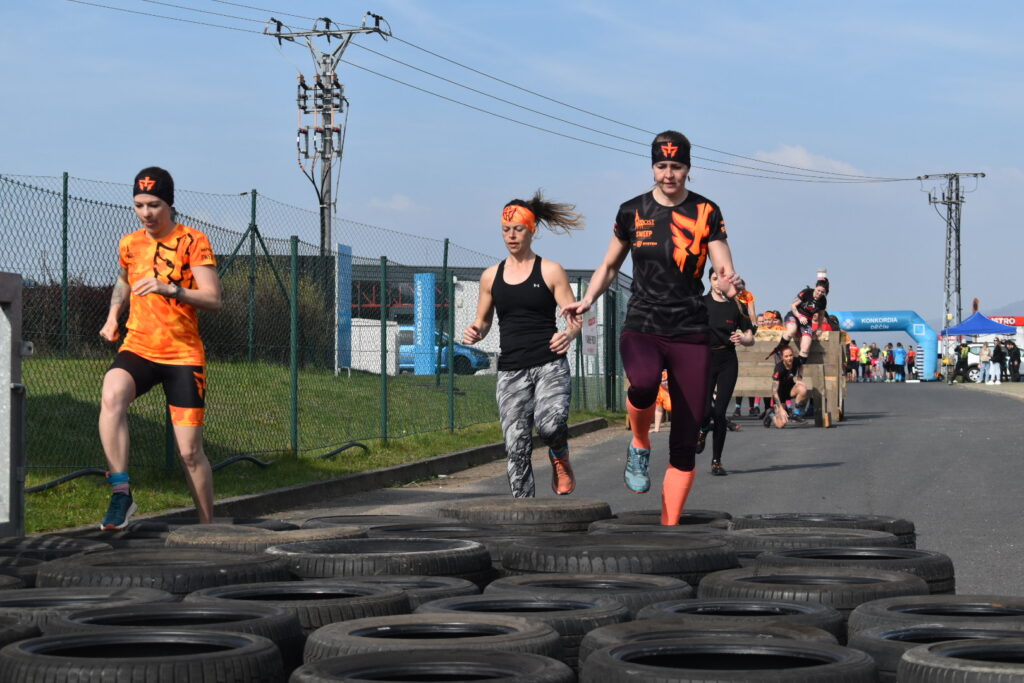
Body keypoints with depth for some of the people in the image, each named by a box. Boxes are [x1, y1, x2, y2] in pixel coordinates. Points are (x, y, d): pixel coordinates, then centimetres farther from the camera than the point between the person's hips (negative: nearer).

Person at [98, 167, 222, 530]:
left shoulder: (193, 242, -4)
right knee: (112, 395, -32)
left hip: (184, 354, -3)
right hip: (137, 349, 3)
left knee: (190, 451, -3)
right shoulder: (129, 244, 9)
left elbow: (213, 299, -13)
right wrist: (113, 314, 15)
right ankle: (121, 493, -32)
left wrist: (171, 288, -27)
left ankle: (207, 525, 15)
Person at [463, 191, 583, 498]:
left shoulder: (550, 271, 3)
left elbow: (574, 317, 2)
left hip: (549, 365, -3)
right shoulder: (491, 276, 13)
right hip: (511, 369, 3)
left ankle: (559, 459, 8)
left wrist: (568, 334, -21)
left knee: (550, 424, -27)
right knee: (516, 446, -4)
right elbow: (483, 320, 22)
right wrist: (475, 331, -3)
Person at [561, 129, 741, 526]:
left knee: (685, 444, -2)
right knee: (644, 382, -36)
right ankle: (640, 445, -5)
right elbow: (610, 265, 18)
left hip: (691, 333, 0)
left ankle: (668, 531, 7)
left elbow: (724, 270, -2)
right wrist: (587, 301, 2)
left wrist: (730, 284, -26)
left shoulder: (707, 213, 2)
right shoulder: (632, 212, 5)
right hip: (641, 328, 0)